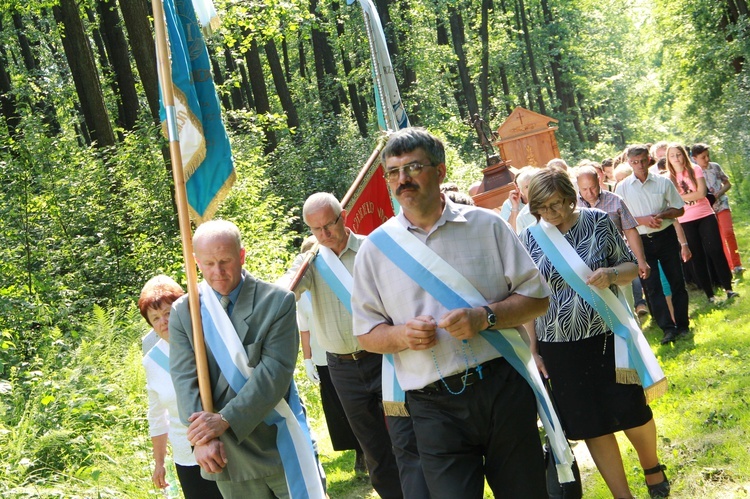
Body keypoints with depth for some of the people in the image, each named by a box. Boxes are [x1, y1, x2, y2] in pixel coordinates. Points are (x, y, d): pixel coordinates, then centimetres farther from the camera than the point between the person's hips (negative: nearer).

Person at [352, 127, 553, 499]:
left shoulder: (485, 225, 3)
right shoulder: (376, 247, 5)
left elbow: (536, 297, 4)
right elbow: (366, 333, 9)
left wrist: (485, 317, -14)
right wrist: (402, 335, -13)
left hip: (503, 388, 0)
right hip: (434, 407, 0)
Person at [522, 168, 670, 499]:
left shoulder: (598, 221, -4)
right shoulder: (531, 238, -2)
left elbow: (631, 267, 3)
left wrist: (611, 274, -20)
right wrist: (533, 349, 2)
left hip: (607, 336, 0)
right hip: (559, 347, 1)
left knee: (632, 413, 6)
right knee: (591, 425, 5)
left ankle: (652, 467, 37)